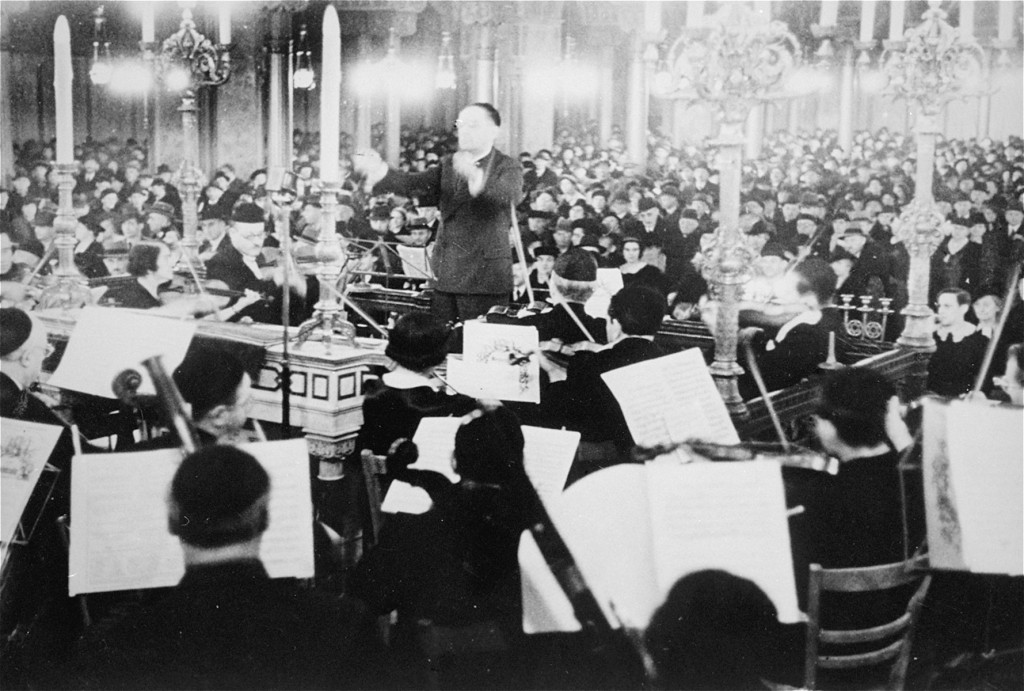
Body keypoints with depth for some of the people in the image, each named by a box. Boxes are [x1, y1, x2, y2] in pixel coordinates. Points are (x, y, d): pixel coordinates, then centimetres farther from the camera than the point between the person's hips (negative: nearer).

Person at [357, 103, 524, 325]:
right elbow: (415, 184, 0)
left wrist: (476, 176, -42)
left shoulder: (508, 167, -2)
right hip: (444, 275, 5)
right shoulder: (448, 164, 15)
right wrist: (380, 171, -19)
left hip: (485, 276, -5)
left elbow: (510, 195, -23)